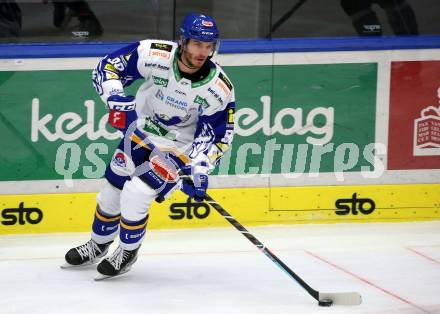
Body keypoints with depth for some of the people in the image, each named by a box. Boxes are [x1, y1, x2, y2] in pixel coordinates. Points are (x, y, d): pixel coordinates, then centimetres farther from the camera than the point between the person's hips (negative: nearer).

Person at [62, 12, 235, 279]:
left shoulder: (220, 89, -25)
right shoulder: (154, 55, -25)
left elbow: (215, 136, -16)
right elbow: (107, 68, -15)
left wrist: (200, 171, -26)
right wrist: (117, 100, -30)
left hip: (180, 144, -3)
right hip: (142, 130, 3)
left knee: (135, 195, -16)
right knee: (112, 191, 12)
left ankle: (128, 252, 11)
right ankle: (98, 246, 39)